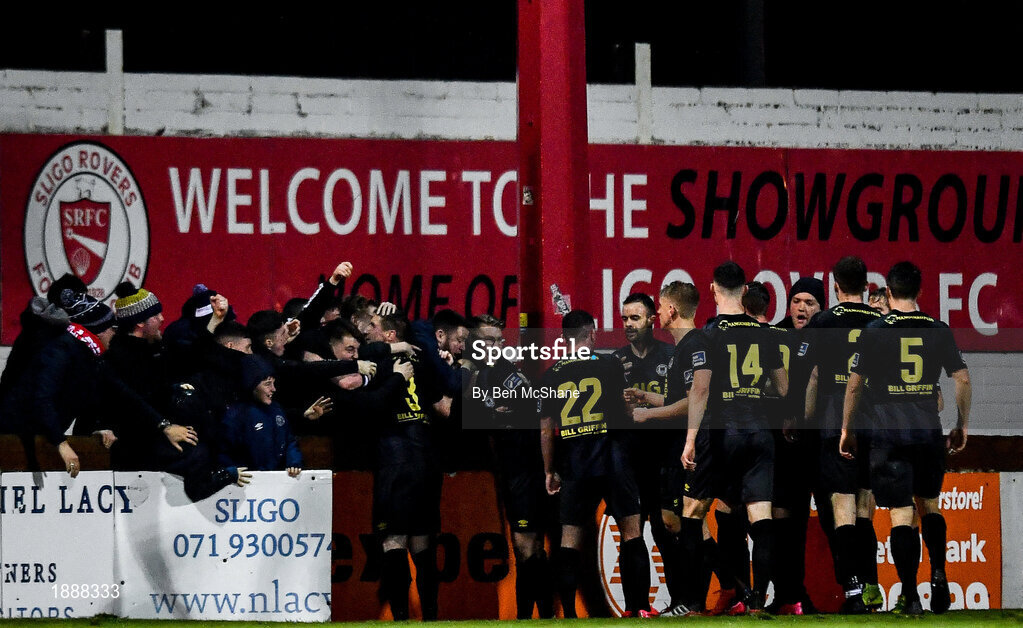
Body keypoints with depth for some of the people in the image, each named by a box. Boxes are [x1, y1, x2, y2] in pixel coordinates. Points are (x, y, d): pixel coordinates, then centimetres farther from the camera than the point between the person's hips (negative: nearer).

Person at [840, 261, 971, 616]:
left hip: (889, 431, -3)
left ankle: (910, 596, -5)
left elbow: (854, 386, -2)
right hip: (929, 432, 3)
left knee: (901, 514, -1)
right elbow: (963, 380, 5)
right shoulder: (939, 331, 4)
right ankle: (938, 573, 4)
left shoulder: (874, 332, -3)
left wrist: (846, 430, 9)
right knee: (929, 504, 21)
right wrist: (961, 426, 16)